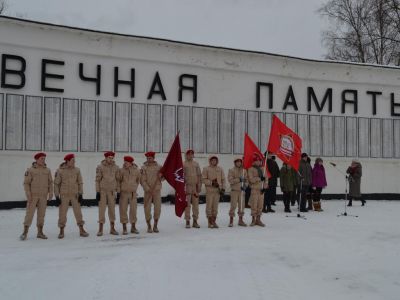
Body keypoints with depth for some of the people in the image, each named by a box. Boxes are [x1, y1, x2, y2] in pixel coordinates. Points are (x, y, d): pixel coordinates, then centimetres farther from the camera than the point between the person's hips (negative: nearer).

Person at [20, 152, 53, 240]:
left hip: (43, 196, 3)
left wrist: (50, 193, 0)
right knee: (29, 213, -4)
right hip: (33, 196, -3)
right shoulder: (30, 170, -5)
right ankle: (25, 232, 4)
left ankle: (40, 232, 14)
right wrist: (28, 195, -11)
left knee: (41, 214, 7)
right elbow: (26, 183, -5)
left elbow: (50, 182, 8)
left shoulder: (47, 170, 5)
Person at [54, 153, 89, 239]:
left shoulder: (77, 170, 2)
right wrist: (57, 196, -4)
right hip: (64, 195, -2)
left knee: (78, 212, 2)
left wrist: (80, 194, 0)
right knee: (62, 213, 3)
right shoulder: (60, 171, -5)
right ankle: (61, 231, 15)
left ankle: (81, 230, 9)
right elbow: (56, 184, -1)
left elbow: (80, 183, 6)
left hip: (75, 194, 2)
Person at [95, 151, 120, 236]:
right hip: (102, 191, -2)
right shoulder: (100, 167, -3)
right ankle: (100, 229, 4)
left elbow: (117, 180, 10)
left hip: (112, 191, 3)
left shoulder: (116, 167, 5)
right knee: (102, 209, -2)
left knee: (112, 209, 6)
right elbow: (97, 180, -2)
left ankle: (112, 228, 15)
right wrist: (97, 192, -6)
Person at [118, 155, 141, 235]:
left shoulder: (137, 170, -1)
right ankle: (124, 228, 10)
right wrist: (118, 191, -4)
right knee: (123, 210, 1)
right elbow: (118, 180, 0)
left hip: (133, 193, 1)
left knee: (133, 209, 6)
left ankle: (133, 227, 18)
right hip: (123, 192, -1)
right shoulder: (122, 170, -4)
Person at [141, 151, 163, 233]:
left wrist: (161, 176, -12)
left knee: (158, 208, 0)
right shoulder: (144, 168, 0)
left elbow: (163, 178, 12)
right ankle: (149, 226, 12)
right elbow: (142, 180, -4)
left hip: (157, 190, 1)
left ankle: (155, 226, 14)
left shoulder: (159, 167, 6)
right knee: (147, 208, 0)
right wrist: (148, 189, -14)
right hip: (147, 191, -1)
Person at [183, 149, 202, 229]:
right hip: (187, 186, -3)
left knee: (196, 204, 5)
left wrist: (199, 186, 5)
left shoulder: (196, 164, 11)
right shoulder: (183, 164, 1)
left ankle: (195, 221, 13)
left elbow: (199, 175, 12)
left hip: (195, 187, 3)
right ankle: (187, 221, 5)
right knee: (187, 204, -2)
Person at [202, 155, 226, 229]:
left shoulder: (220, 169, 11)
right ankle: (210, 222, 1)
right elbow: (204, 179, -4)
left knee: (215, 206, 6)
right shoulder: (206, 169, 0)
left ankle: (214, 221, 13)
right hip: (209, 190, -3)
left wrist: (223, 188, 4)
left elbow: (223, 179, 13)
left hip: (218, 190, 4)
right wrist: (211, 182, -14)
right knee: (209, 205, -4)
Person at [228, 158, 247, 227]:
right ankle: (231, 220, 3)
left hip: (241, 190, 4)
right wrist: (238, 180, -19)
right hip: (234, 190, -4)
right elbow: (230, 180, -11)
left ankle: (241, 220, 18)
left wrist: (244, 185, -7)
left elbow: (246, 179, 11)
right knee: (233, 205, -6)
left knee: (242, 205, 7)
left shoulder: (244, 171, 10)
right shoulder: (232, 170, -2)